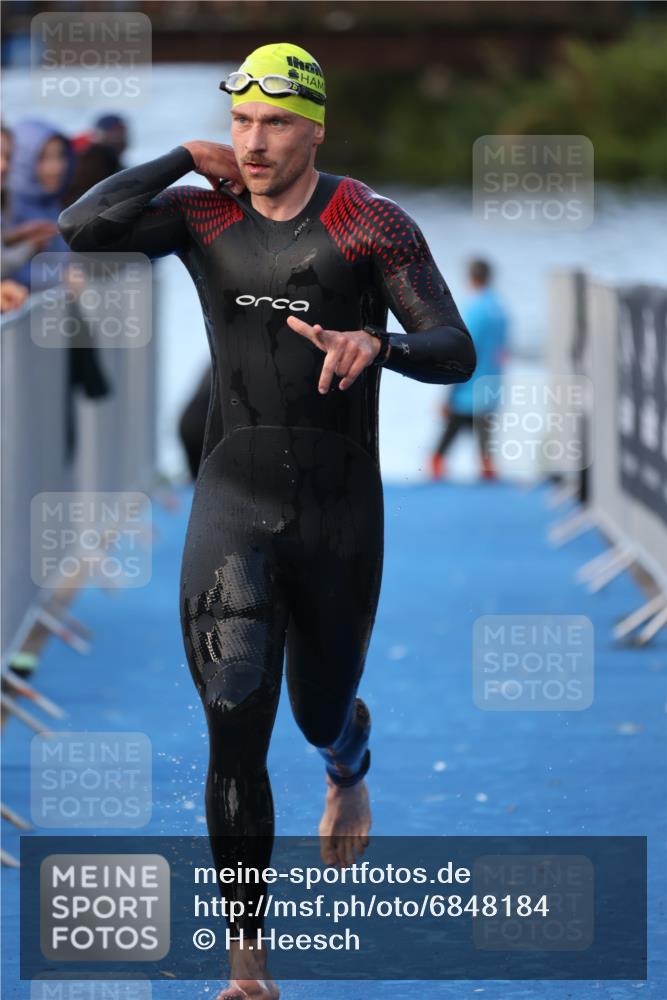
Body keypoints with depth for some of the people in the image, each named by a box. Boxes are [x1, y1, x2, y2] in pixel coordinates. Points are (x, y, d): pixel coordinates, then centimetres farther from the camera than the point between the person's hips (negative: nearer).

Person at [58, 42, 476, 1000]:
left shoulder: (371, 224, -7)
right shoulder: (203, 213, -1)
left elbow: (456, 352, -9)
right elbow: (84, 227, -17)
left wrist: (375, 344, -30)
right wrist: (188, 160, -9)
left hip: (342, 511, 0)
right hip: (234, 498, 0)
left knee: (322, 711, 18)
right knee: (235, 732, -13)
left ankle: (350, 771, 60)